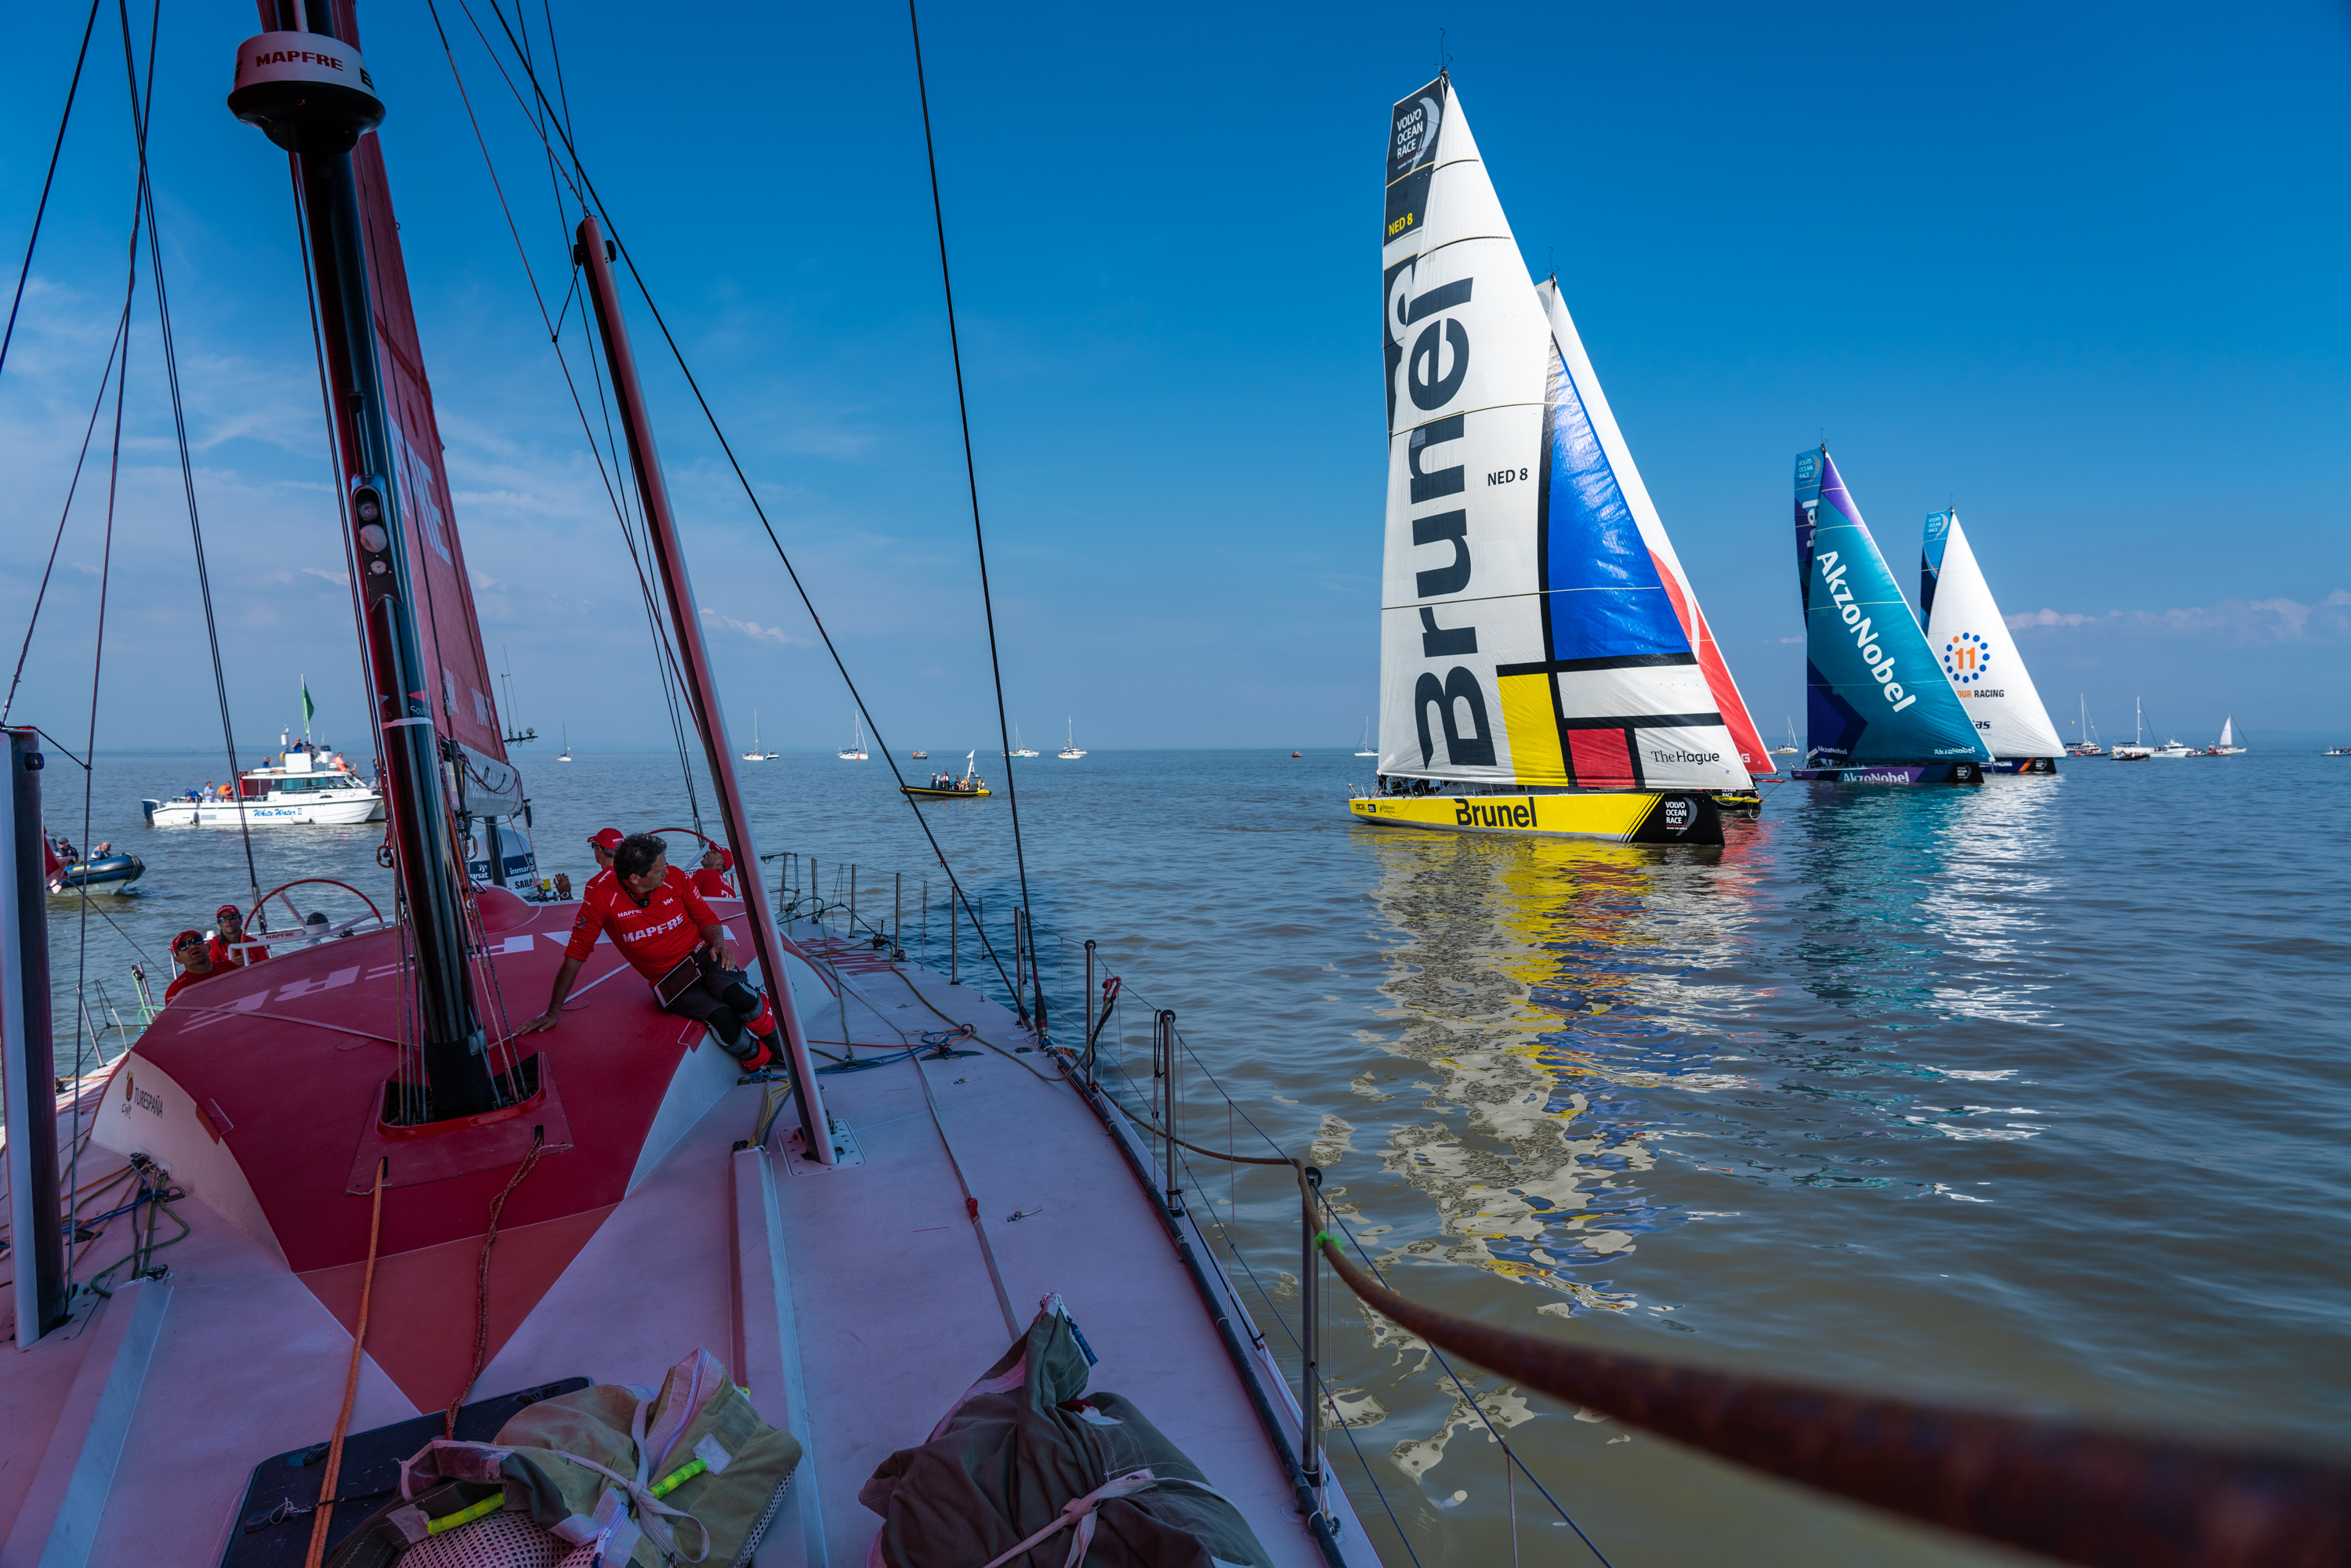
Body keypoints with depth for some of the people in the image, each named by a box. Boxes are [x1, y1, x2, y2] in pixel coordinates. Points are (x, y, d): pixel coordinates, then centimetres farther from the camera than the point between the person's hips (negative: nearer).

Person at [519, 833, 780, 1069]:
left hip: (702, 955, 1)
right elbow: (575, 954, -6)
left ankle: (781, 1045, -7)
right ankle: (763, 1062, -7)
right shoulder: (601, 896, -13)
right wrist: (553, 1011, -1)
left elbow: (706, 918, 8)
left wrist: (718, 942, -15)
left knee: (738, 997, -35)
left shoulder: (674, 877, -6)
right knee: (721, 1018, -33)